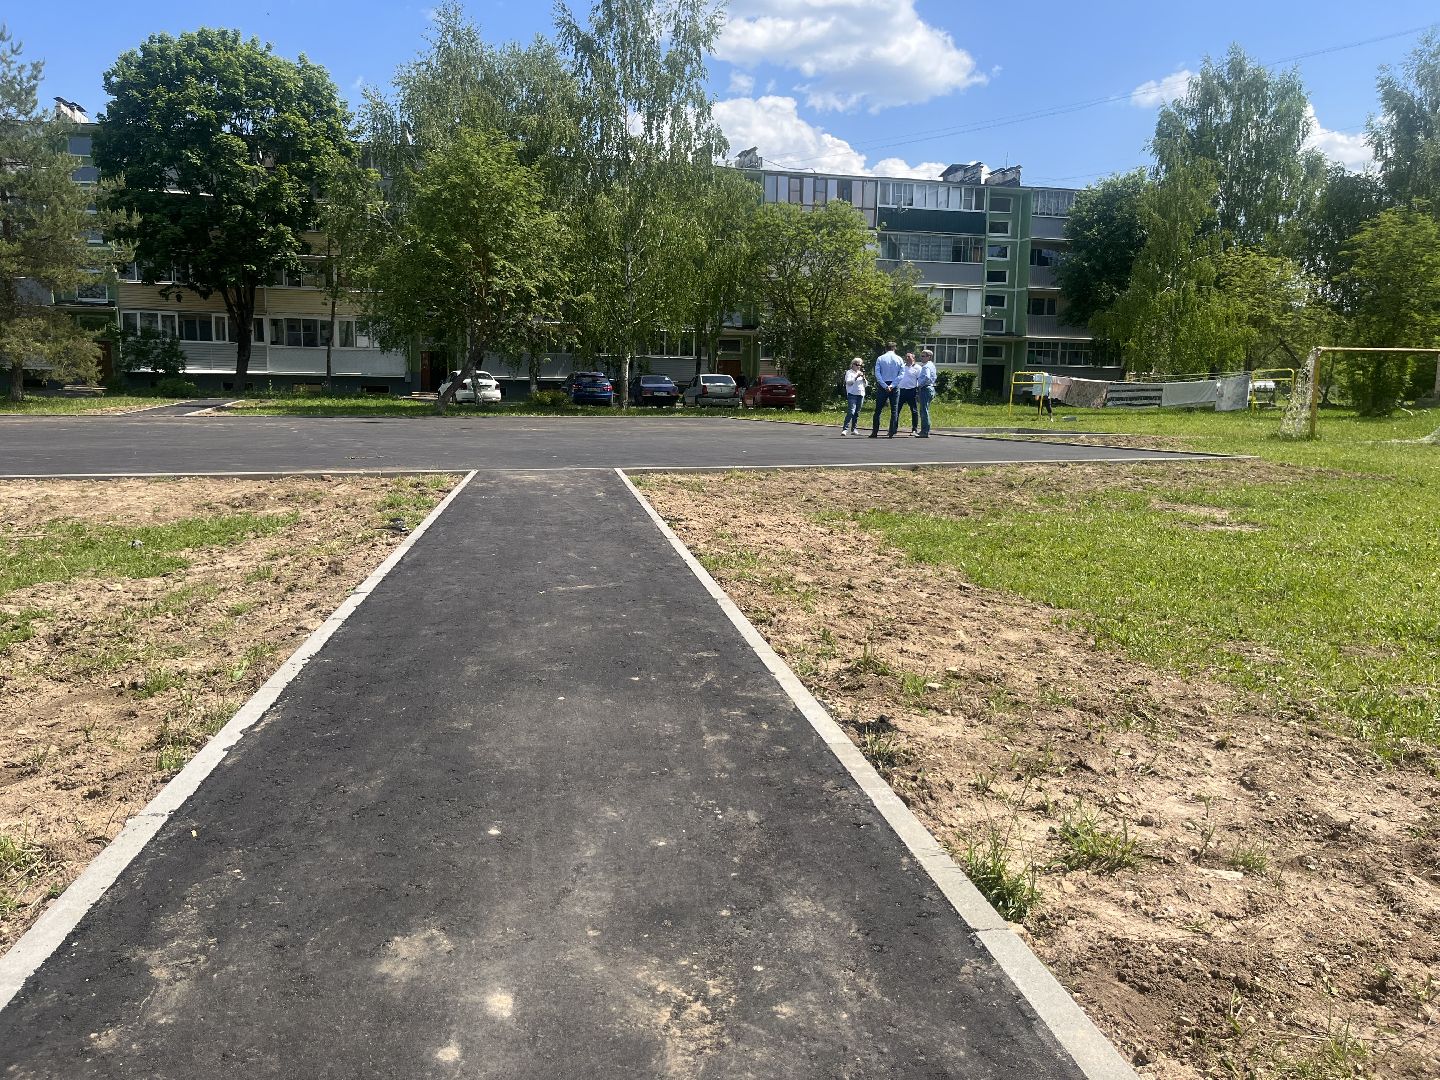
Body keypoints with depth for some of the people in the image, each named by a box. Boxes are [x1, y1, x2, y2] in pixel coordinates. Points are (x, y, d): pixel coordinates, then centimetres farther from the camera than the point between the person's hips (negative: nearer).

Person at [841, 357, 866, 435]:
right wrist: (856, 377, -17)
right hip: (852, 394, -6)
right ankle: (844, 429, -19)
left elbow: (865, 385, 18)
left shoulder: (861, 373, 20)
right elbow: (848, 382, -9)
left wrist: (863, 377, 0)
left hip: (861, 394, 6)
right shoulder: (849, 372, 5)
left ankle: (853, 429, 10)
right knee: (851, 412, -17)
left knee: (857, 413, 5)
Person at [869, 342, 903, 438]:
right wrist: (892, 385, -10)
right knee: (894, 410, 6)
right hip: (894, 387, 1)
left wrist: (885, 386, -12)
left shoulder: (880, 358, 0)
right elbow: (901, 375, -5)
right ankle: (892, 433, 1)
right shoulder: (899, 359, 3)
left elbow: (877, 374, -9)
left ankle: (875, 432, 3)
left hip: (882, 386, -1)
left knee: (878, 410, 5)